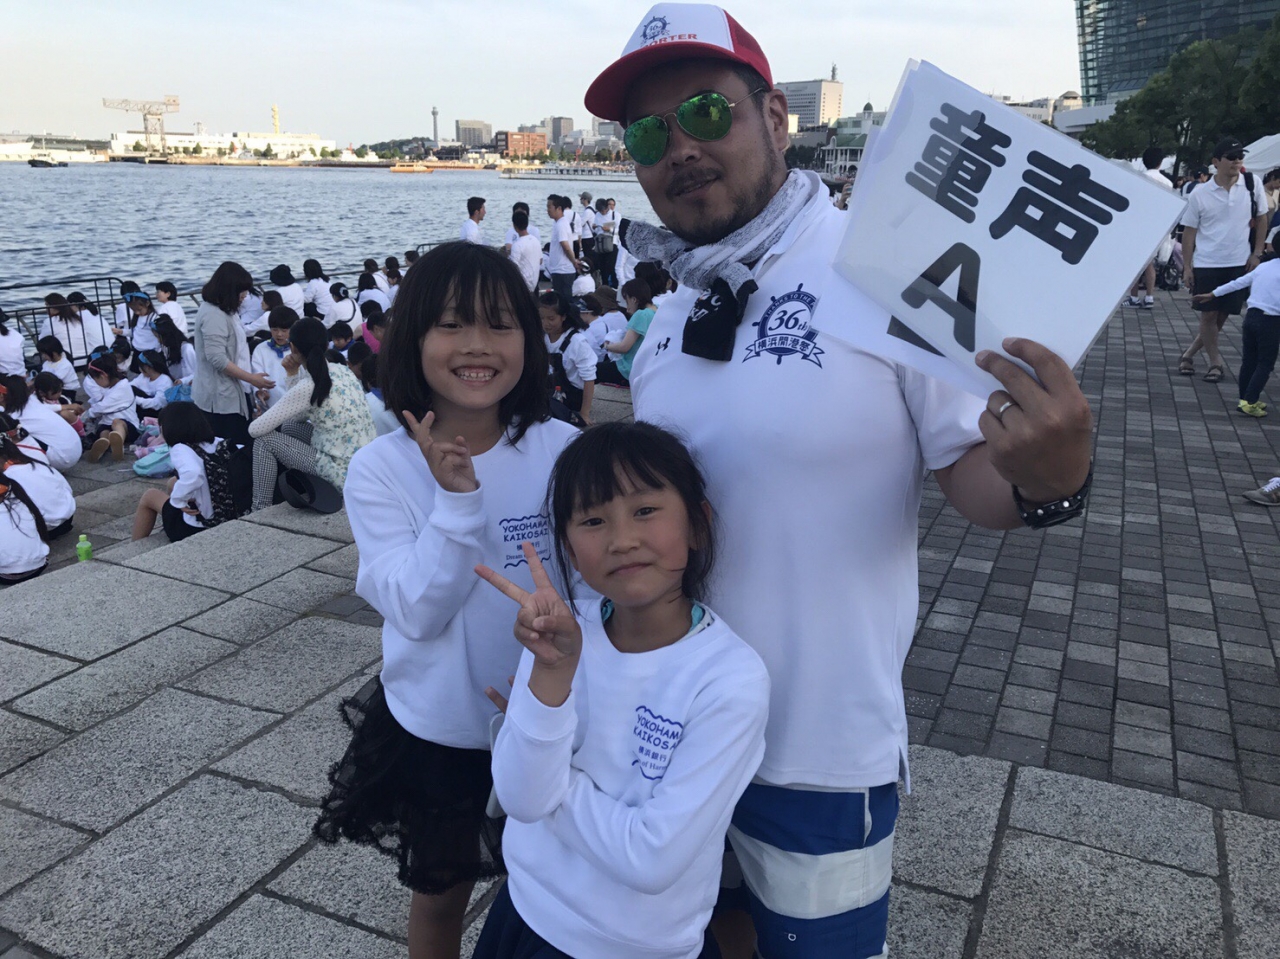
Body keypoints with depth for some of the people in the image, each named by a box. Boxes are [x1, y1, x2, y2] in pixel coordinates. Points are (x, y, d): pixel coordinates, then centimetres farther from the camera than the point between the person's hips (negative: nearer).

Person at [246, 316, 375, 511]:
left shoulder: (307, 387, -18)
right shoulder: (342, 371, 4)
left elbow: (255, 429, -10)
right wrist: (295, 374, 5)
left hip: (344, 475, -8)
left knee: (264, 441, 2)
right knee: (289, 426, 22)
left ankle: (260, 510, 14)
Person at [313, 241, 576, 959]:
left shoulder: (563, 449, -14)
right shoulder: (382, 469, -16)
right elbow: (417, 612, -22)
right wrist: (457, 500, -32)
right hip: (438, 728, 0)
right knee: (441, 893, 23)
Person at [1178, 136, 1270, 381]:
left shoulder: (1252, 184, -1)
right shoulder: (1199, 195, -5)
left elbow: (1261, 219, 8)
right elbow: (1189, 232, 1)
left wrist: (1257, 254, 2)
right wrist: (1187, 266, -3)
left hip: (1239, 263, 2)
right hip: (1206, 264, -2)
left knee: (1222, 315, 5)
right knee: (1209, 314, 0)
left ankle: (1190, 353, 21)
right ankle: (1215, 362, 15)